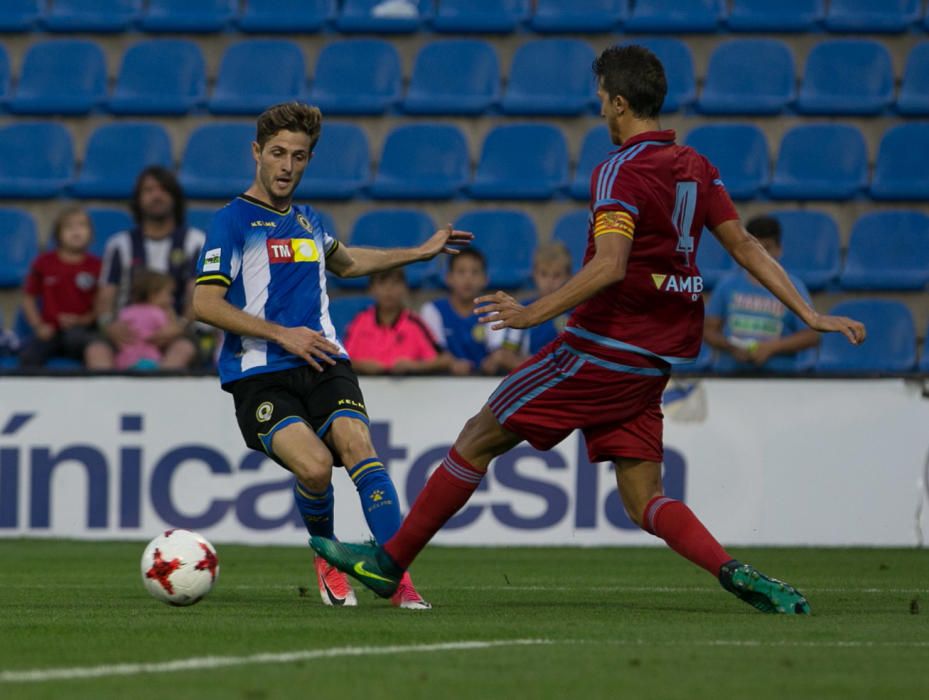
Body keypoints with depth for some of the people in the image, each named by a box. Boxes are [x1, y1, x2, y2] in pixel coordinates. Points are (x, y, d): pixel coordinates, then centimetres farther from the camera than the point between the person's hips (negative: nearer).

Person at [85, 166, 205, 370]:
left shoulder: (194, 241, 12)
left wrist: (181, 325, -20)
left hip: (174, 332, -2)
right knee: (96, 351, -32)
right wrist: (109, 323, -16)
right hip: (129, 333, 2)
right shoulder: (120, 245, 17)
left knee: (183, 350, -38)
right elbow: (105, 296, 9)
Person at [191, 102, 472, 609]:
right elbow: (204, 303, -11)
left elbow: (343, 262, 42)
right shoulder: (232, 222, -3)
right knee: (315, 464, -26)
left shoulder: (308, 222, 19)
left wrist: (422, 252, 41)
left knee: (357, 446, -22)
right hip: (259, 374, -5)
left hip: (322, 363, 5)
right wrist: (282, 334, -16)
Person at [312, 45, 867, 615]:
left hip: (604, 348, -8)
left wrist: (536, 313, -29)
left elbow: (610, 266, -27)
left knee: (480, 438, 4)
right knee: (645, 502, 7)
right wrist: (811, 315, 12)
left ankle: (390, 561, 10)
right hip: (655, 360, 8)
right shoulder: (697, 168, 11)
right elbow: (747, 248, 9)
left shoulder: (622, 172, -14)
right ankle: (736, 574, -16)